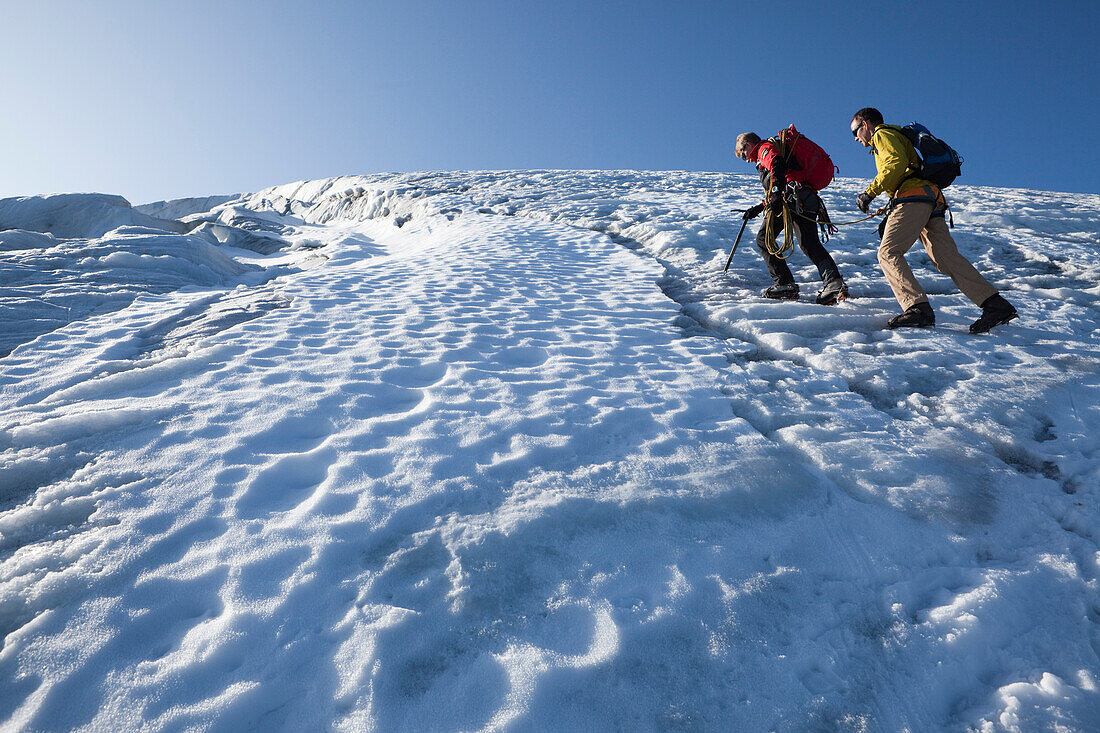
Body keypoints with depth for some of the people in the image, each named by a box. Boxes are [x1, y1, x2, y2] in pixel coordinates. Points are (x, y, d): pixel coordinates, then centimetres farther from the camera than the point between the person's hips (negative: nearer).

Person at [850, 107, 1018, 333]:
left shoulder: (882, 133, 9)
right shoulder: (895, 137, 38)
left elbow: (896, 163, -11)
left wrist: (871, 192, -10)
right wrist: (889, 219, 28)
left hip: (914, 197, -9)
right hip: (932, 203, 9)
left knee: (888, 253, -15)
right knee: (947, 257, -3)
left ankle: (918, 308, -31)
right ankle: (995, 304, -14)